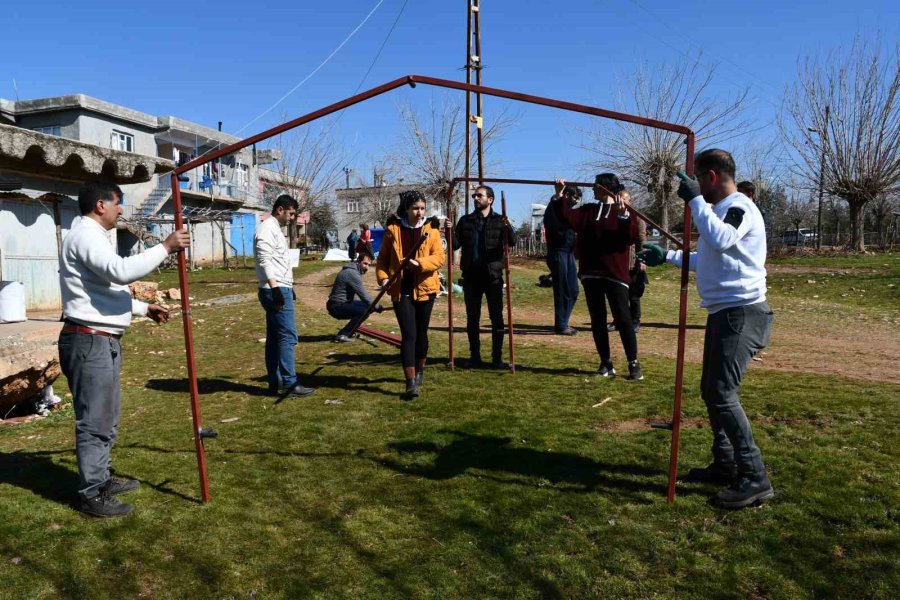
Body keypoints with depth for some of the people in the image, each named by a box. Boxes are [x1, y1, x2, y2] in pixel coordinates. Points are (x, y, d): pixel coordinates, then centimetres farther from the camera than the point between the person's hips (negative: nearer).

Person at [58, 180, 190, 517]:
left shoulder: (91, 235, 21)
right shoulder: (86, 235, -15)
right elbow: (121, 271, -32)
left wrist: (144, 308, 26)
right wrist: (165, 248, -26)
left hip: (101, 341, 11)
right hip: (89, 342, -11)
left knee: (107, 417, 20)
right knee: (94, 422, -4)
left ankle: (101, 479, 32)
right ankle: (93, 496, 6)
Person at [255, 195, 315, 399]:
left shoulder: (275, 229, 21)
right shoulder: (267, 228, -10)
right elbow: (265, 261, -20)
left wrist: (287, 287, 24)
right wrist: (275, 288, -27)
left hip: (280, 290, 10)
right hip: (275, 291, -10)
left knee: (274, 337, 10)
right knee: (288, 336, -10)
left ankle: (276, 383, 14)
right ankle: (289, 384, -7)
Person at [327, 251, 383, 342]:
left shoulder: (353, 271, 13)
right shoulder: (352, 273, -18)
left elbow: (362, 294, 16)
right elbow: (363, 295, -19)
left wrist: (374, 305, 8)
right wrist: (377, 307, -10)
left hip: (342, 303, 10)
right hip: (337, 307, -10)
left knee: (367, 305, 15)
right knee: (364, 311, -24)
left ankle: (350, 331, 19)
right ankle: (342, 334, -15)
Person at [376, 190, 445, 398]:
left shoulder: (431, 228, 1)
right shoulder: (393, 229, 2)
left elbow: (439, 257, -8)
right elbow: (383, 258, 5)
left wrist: (420, 263, -25)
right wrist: (383, 277, -12)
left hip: (424, 288, 1)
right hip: (401, 289, -1)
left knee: (421, 332, 13)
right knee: (408, 334, -8)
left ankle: (419, 370, 36)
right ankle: (411, 382, -10)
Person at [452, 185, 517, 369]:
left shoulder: (499, 220, 2)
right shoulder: (465, 221, 10)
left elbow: (512, 242, -12)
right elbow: (455, 245, 6)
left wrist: (508, 228, -31)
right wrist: (451, 232, -13)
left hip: (493, 275, -2)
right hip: (471, 274, 3)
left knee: (497, 318, 1)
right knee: (472, 318, 8)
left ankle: (497, 357, 9)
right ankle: (474, 356, 18)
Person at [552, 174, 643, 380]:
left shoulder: (624, 210, 1)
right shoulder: (587, 210, 15)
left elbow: (632, 237, -12)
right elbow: (569, 217, -3)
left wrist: (624, 215, -24)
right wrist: (559, 197, -11)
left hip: (615, 274, -5)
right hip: (591, 273, 5)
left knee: (623, 319, -6)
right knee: (597, 321, 8)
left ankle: (634, 364, 2)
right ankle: (606, 363, 17)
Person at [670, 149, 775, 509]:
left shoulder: (739, 207, -12)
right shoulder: (721, 210, 18)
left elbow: (720, 240, -33)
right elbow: (707, 257, 28)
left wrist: (695, 199, -24)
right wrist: (668, 256, 29)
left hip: (741, 314, -10)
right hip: (723, 314, 10)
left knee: (723, 395, -13)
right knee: (711, 391, 14)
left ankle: (755, 479, -6)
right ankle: (725, 465, 25)